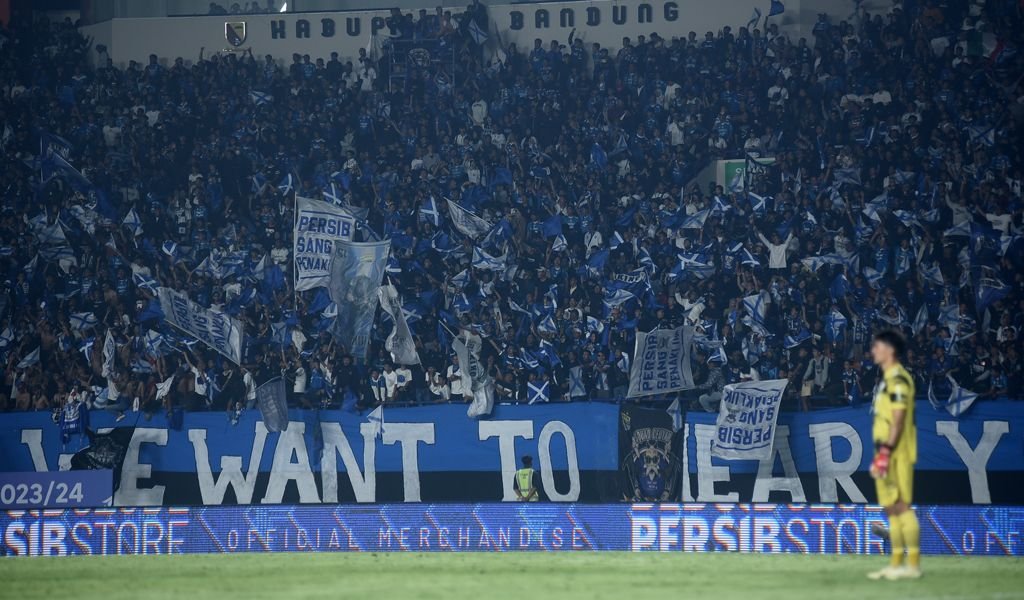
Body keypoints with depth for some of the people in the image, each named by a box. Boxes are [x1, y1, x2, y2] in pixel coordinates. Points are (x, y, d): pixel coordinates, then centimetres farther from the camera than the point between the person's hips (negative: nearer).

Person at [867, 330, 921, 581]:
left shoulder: (898, 378, -11)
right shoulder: (887, 380, 19)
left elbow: (898, 418, -17)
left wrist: (886, 450, -21)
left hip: (897, 454, -10)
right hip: (886, 454, 10)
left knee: (901, 506, -10)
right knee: (891, 508, 10)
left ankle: (913, 565, -10)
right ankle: (896, 564, 14)